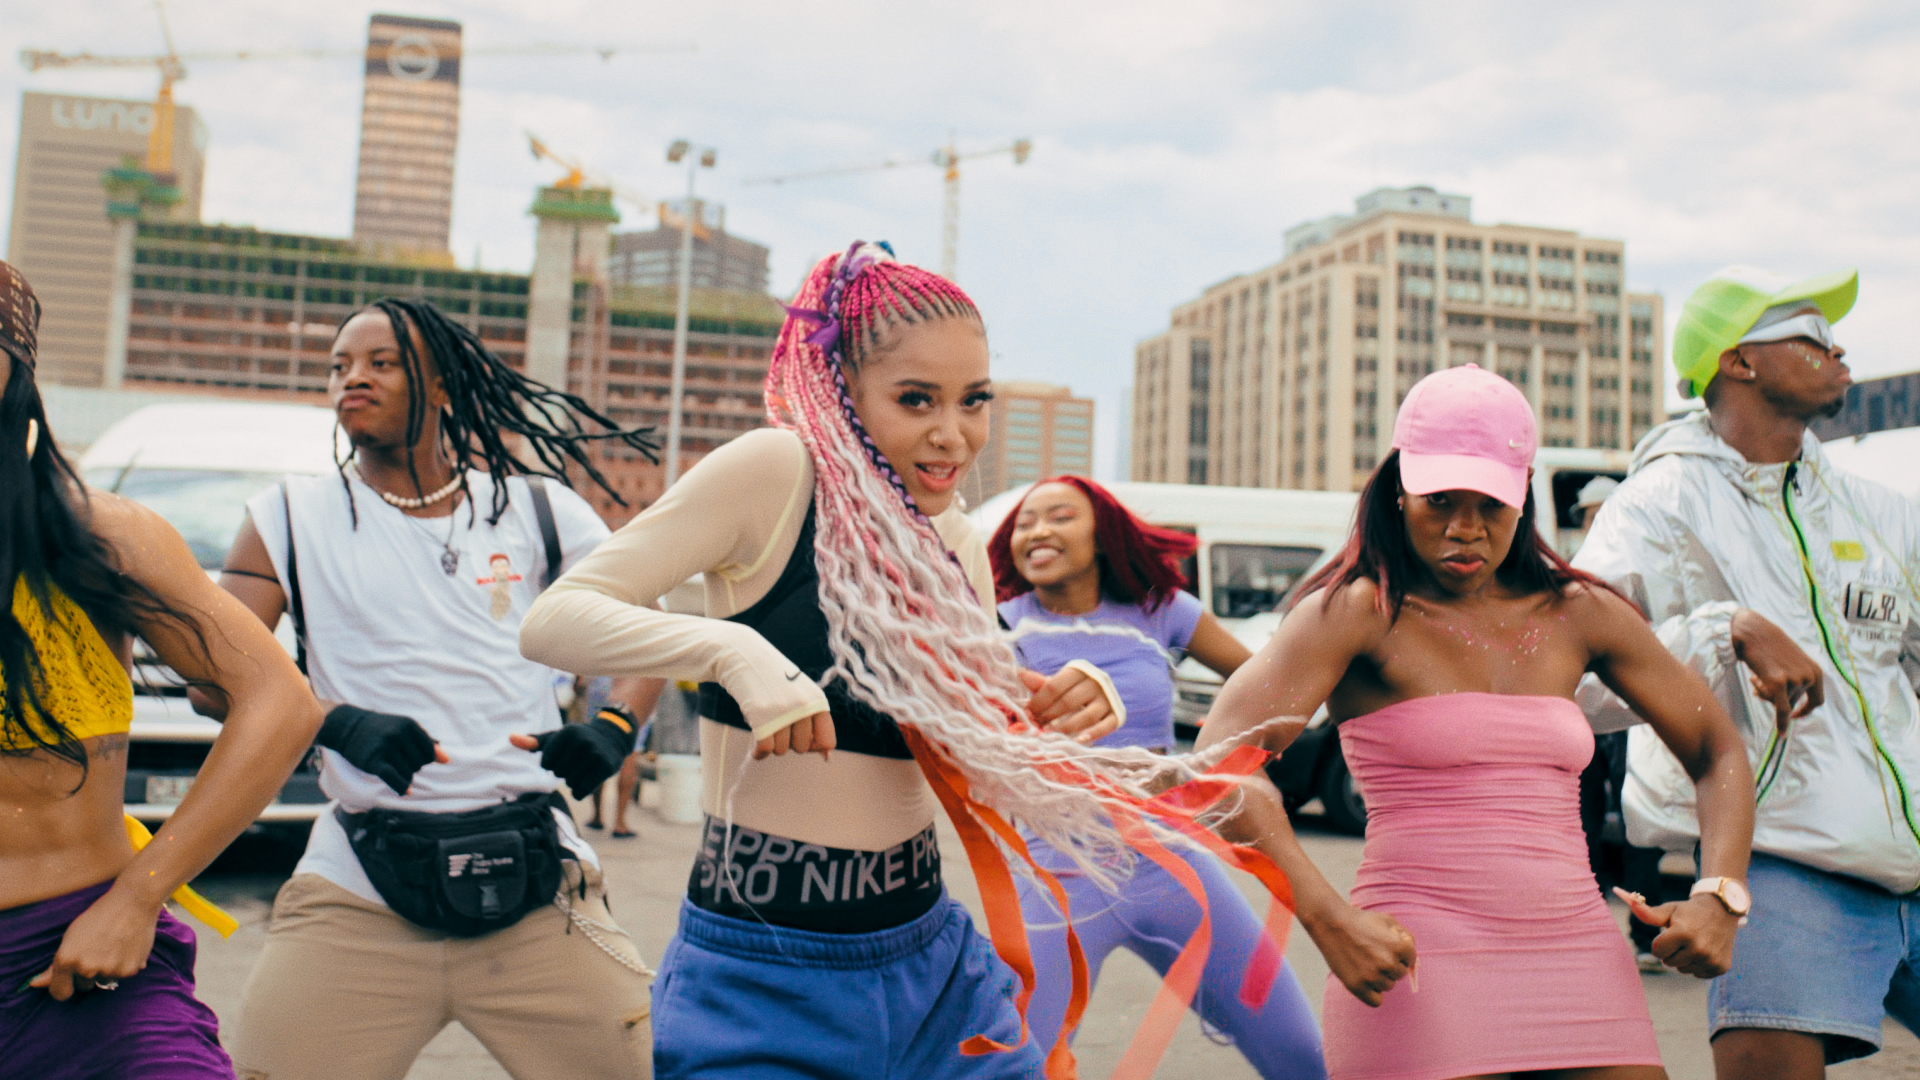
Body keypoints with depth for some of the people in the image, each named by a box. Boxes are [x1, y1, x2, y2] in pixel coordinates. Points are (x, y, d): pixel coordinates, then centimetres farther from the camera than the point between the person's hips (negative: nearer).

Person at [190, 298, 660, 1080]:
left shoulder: (536, 509, 10)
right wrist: (337, 722, -16)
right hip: (358, 889, 0)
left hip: (536, 883, 0)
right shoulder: (293, 518, 10)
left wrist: (614, 728, -4)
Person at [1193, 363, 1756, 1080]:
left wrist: (1720, 896, 1)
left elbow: (1719, 753, 18)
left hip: (1580, 960, 5)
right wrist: (1325, 917, -27)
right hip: (1418, 967, -5)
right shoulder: (1359, 611, -4)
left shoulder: (1578, 615, 11)